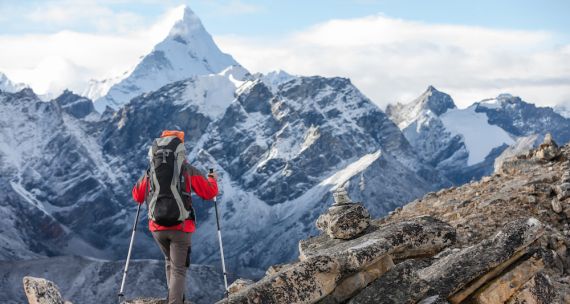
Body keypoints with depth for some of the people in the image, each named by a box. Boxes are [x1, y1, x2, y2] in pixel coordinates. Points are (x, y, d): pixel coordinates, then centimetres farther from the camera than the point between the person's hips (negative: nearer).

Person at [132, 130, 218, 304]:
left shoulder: (151, 171, 6)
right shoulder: (187, 170, -2)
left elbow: (137, 196, 17)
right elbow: (209, 193, 0)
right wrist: (212, 179, 23)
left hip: (157, 227, 3)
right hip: (181, 226, -3)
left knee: (170, 262, 27)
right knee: (178, 270, 1)